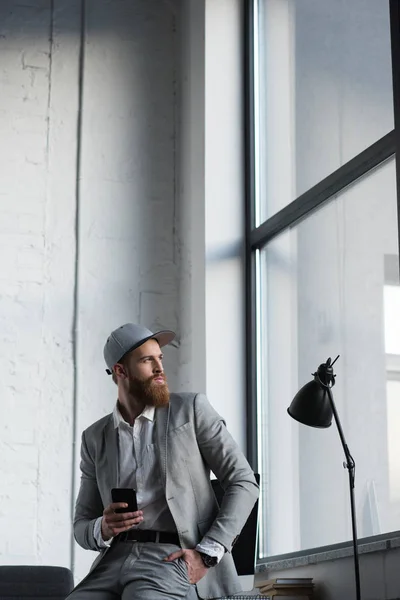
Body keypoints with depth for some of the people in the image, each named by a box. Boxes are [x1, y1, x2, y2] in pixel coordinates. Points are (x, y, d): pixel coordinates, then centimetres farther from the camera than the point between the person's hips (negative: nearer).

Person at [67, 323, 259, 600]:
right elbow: (82, 527, 17)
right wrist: (103, 529, -8)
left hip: (174, 559, -3)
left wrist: (207, 553, -10)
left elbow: (244, 483, 2)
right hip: (116, 559, 4)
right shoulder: (95, 438, 16)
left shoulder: (191, 410, 7)